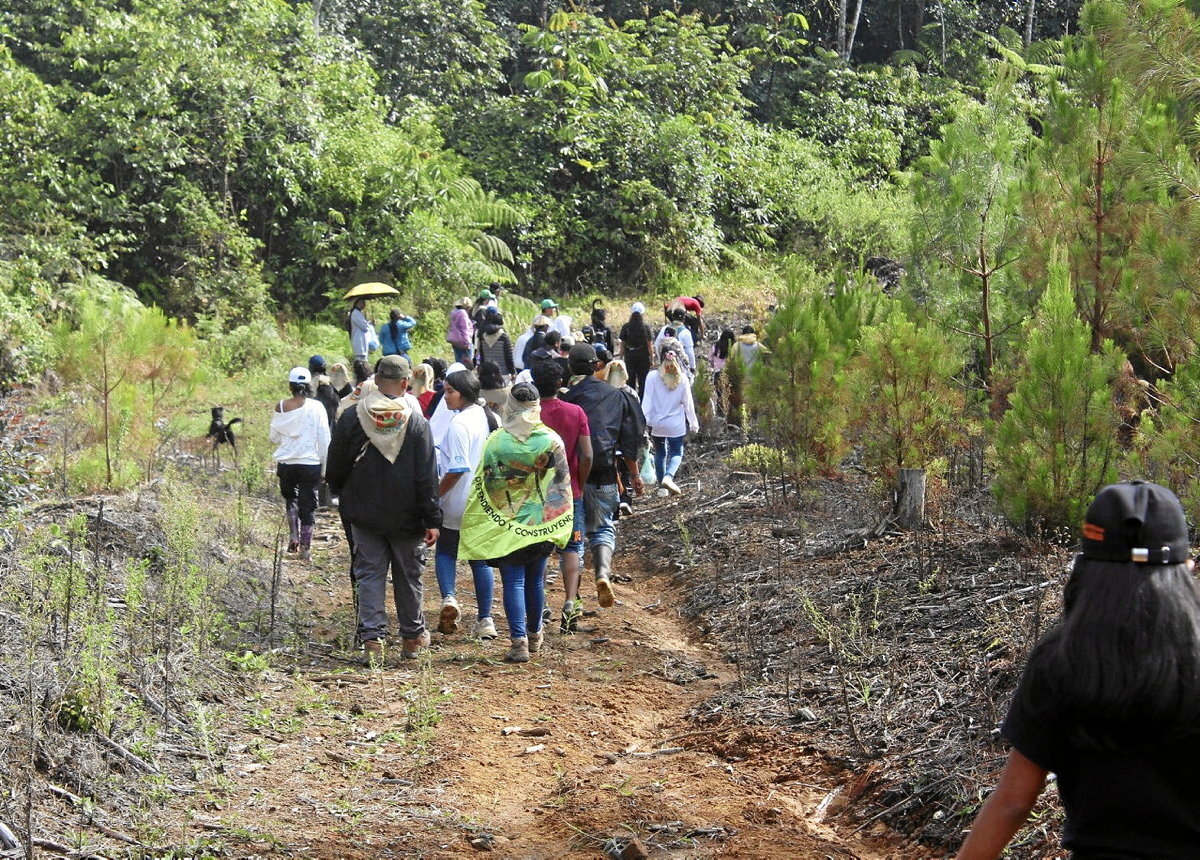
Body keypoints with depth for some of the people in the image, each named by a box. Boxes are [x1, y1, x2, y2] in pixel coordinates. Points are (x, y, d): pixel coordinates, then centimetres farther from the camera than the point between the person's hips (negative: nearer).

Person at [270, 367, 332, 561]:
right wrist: (325, 467, 4)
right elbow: (324, 439, -6)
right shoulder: (316, 407, -8)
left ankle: (293, 537, 10)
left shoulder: (280, 407, -3)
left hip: (285, 463, 2)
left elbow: (274, 438, 6)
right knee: (308, 505, 7)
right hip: (310, 463, -2)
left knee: (290, 498, 23)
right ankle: (305, 548, 7)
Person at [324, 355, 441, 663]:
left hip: (364, 514, 1)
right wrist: (432, 519, -6)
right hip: (406, 517, -1)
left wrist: (344, 495, 21)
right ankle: (412, 637, 22)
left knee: (369, 575, 7)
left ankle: (372, 638, -1)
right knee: (408, 575, 12)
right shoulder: (416, 423, -9)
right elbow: (427, 477, -9)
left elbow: (335, 468, 2)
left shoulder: (351, 418, -6)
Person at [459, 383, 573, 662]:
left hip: (505, 523, -2)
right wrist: (561, 523, 10)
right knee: (535, 581, 16)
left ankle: (519, 640, -8)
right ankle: (534, 635, 32)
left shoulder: (496, 441, -9)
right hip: (542, 523, 2)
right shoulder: (551, 440, -5)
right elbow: (562, 483, 0)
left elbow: (483, 485, -5)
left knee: (513, 582, 1)